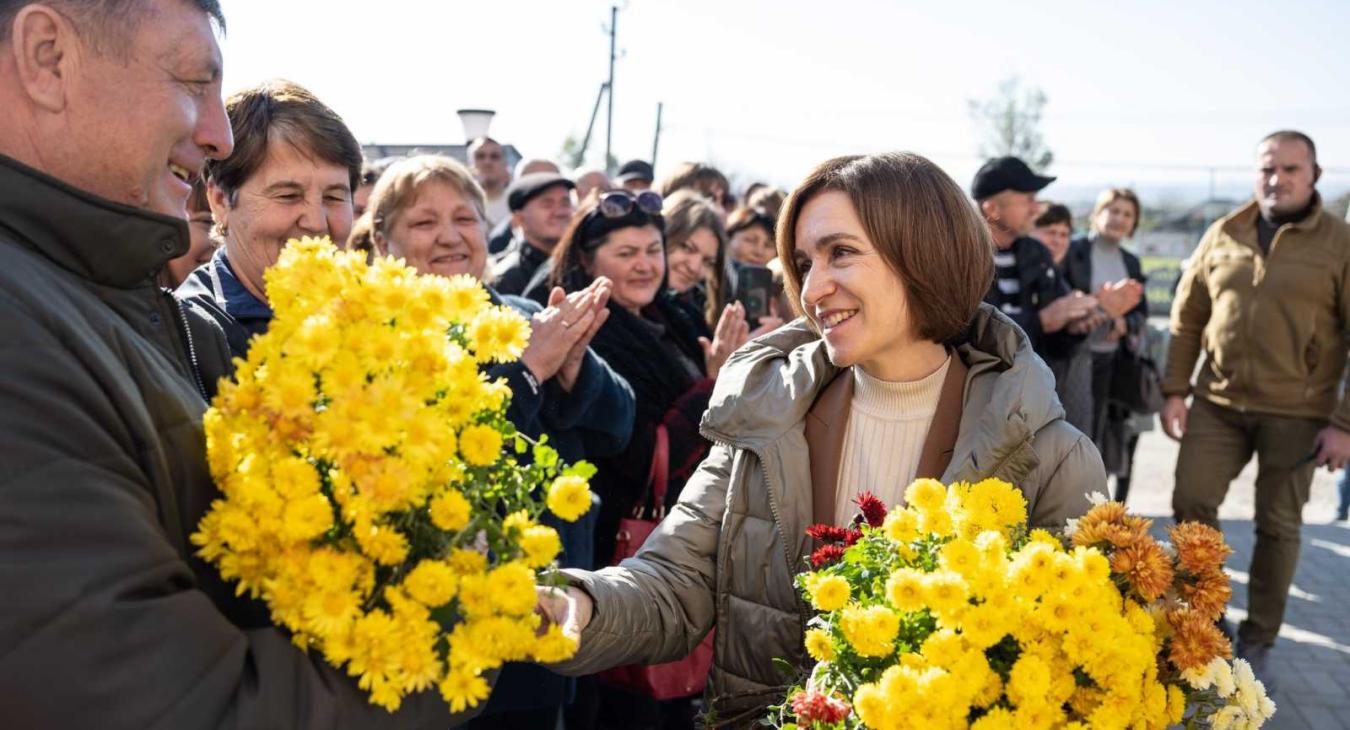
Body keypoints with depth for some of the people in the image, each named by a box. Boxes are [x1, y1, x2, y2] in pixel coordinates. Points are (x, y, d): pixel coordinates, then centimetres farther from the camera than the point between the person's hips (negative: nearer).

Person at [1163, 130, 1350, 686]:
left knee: (1278, 526, 6)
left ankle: (1257, 643, 22)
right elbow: (1187, 317, 10)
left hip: (1296, 412, -2)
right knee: (1192, 502, 0)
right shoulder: (1222, 236, 4)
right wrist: (1175, 390, 5)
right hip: (1218, 401, 3)